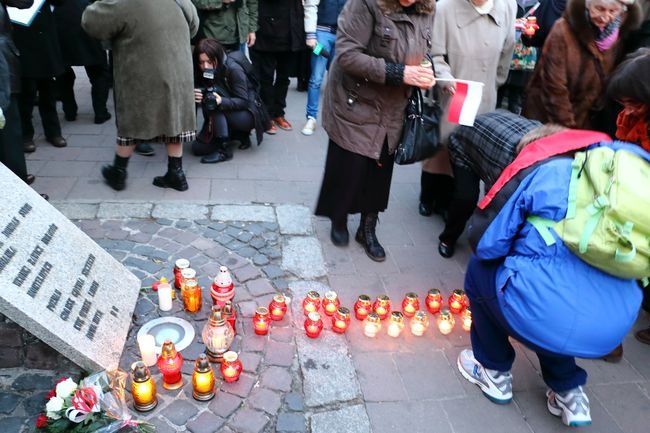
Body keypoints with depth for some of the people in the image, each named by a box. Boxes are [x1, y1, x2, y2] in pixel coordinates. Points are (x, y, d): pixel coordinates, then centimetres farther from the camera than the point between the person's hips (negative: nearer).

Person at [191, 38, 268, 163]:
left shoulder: (233, 69, -21)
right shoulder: (201, 72, -3)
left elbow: (243, 101, -24)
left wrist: (221, 101, -42)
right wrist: (195, 96, -21)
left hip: (247, 114, -6)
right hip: (225, 115, 6)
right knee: (198, 147, -8)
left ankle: (223, 150, -29)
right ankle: (239, 134, 9)